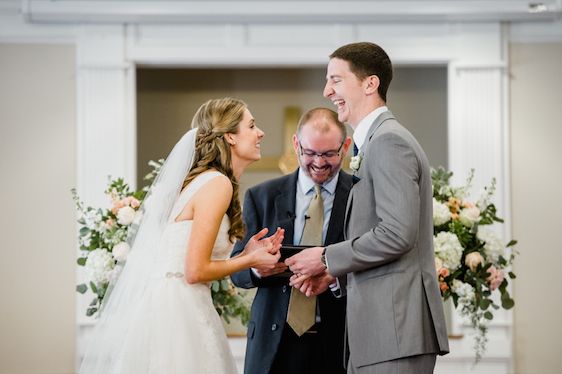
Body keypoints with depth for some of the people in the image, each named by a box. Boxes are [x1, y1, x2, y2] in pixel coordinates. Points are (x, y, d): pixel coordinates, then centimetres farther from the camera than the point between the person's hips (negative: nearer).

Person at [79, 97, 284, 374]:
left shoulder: (198, 180, 14)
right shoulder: (218, 184, -13)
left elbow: (193, 262, 10)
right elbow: (196, 271, -16)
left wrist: (245, 254, 10)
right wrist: (249, 261, -2)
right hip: (172, 312, -9)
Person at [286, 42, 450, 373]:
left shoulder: (388, 141, -10)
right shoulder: (380, 139, 21)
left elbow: (397, 234, -20)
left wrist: (327, 258, -9)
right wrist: (333, 274, 11)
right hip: (379, 328, 10)